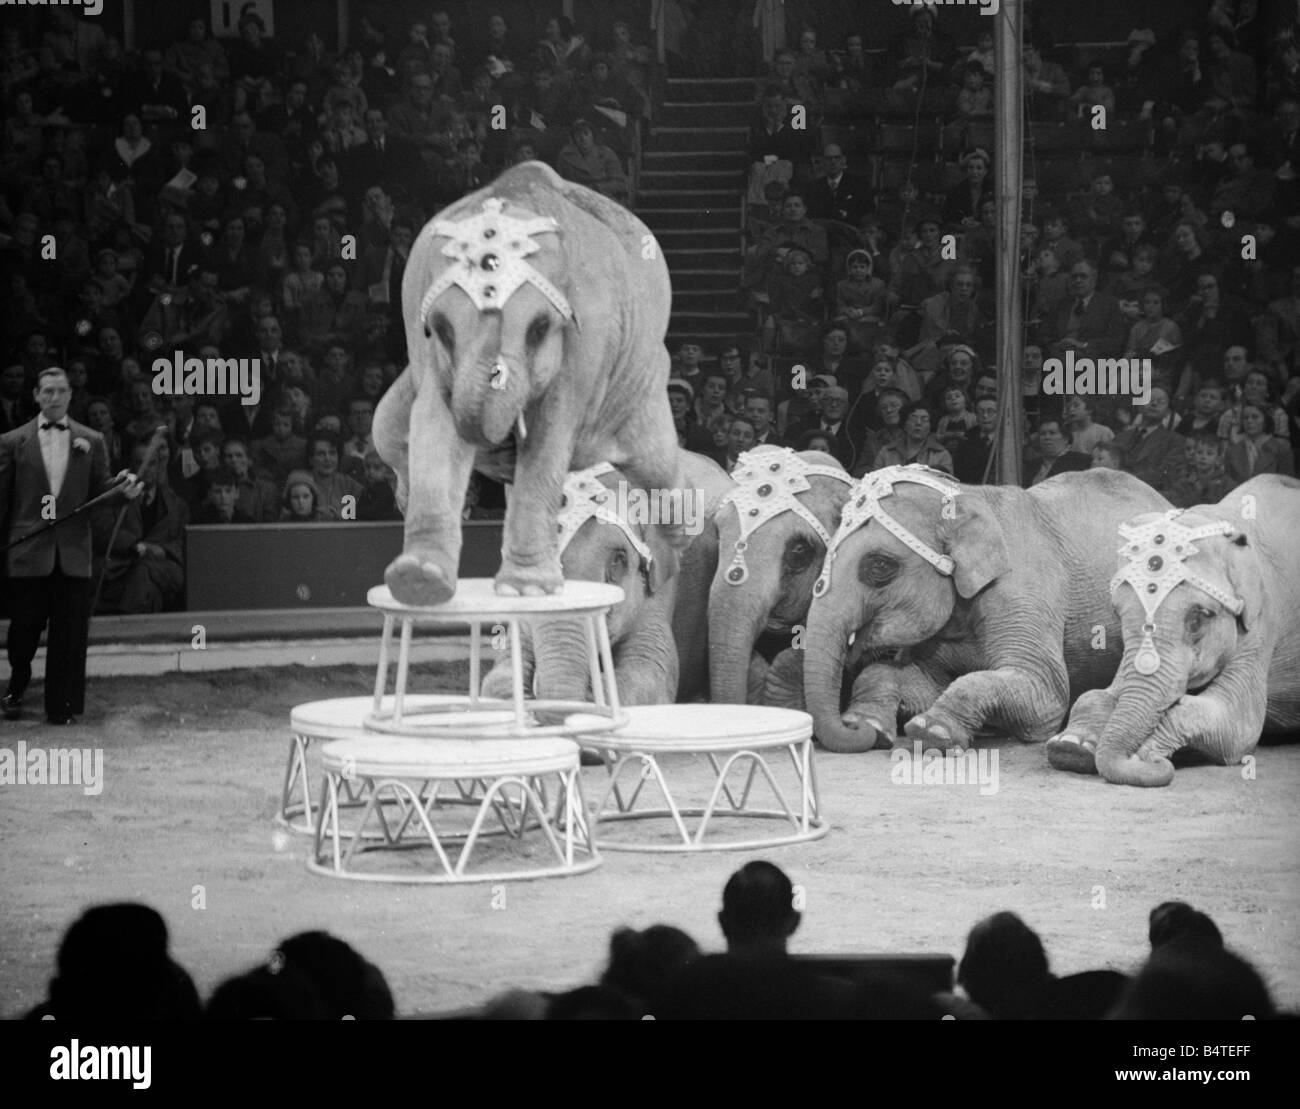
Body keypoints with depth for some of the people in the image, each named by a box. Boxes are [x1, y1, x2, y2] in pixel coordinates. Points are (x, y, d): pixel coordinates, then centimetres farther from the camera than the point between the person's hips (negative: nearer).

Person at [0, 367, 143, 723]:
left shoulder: (91, 442, 10)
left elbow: (98, 491, 10)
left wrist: (121, 488, -11)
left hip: (73, 553, 1)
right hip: (29, 553, -1)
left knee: (70, 633, 0)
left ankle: (62, 706, 7)